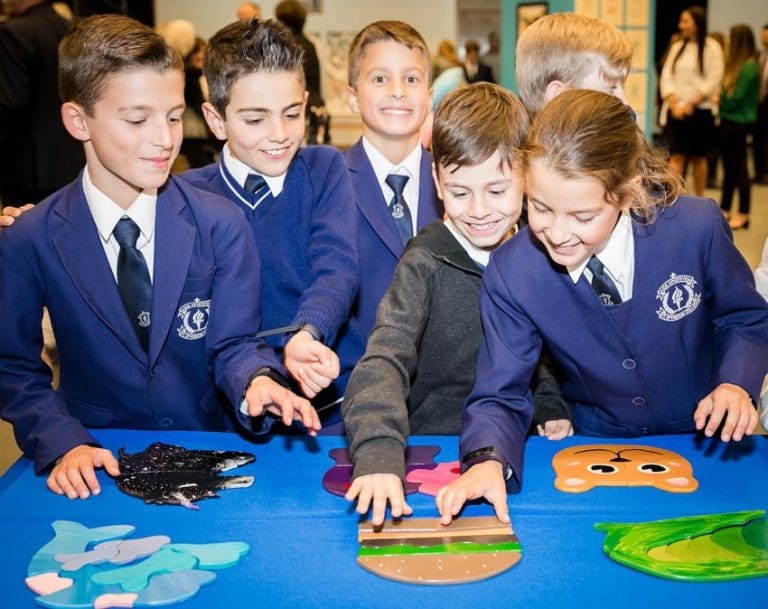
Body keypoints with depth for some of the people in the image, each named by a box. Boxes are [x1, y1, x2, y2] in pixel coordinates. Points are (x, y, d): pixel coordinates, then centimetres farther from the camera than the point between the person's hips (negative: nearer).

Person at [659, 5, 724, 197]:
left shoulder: (711, 48, -2)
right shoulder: (677, 47, 11)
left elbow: (714, 80, -8)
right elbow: (666, 76, 6)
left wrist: (690, 104, -13)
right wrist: (674, 104, -8)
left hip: (699, 110, -3)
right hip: (675, 111, 3)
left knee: (698, 157, 6)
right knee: (676, 156, -5)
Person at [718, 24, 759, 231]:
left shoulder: (749, 67, -15)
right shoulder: (736, 64, 11)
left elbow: (735, 99, -17)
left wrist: (718, 101, -3)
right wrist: (719, 97, -4)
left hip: (739, 123, -9)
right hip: (728, 121, 9)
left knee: (739, 168, -2)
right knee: (729, 167, 14)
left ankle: (743, 214, 6)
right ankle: (724, 210, 22)